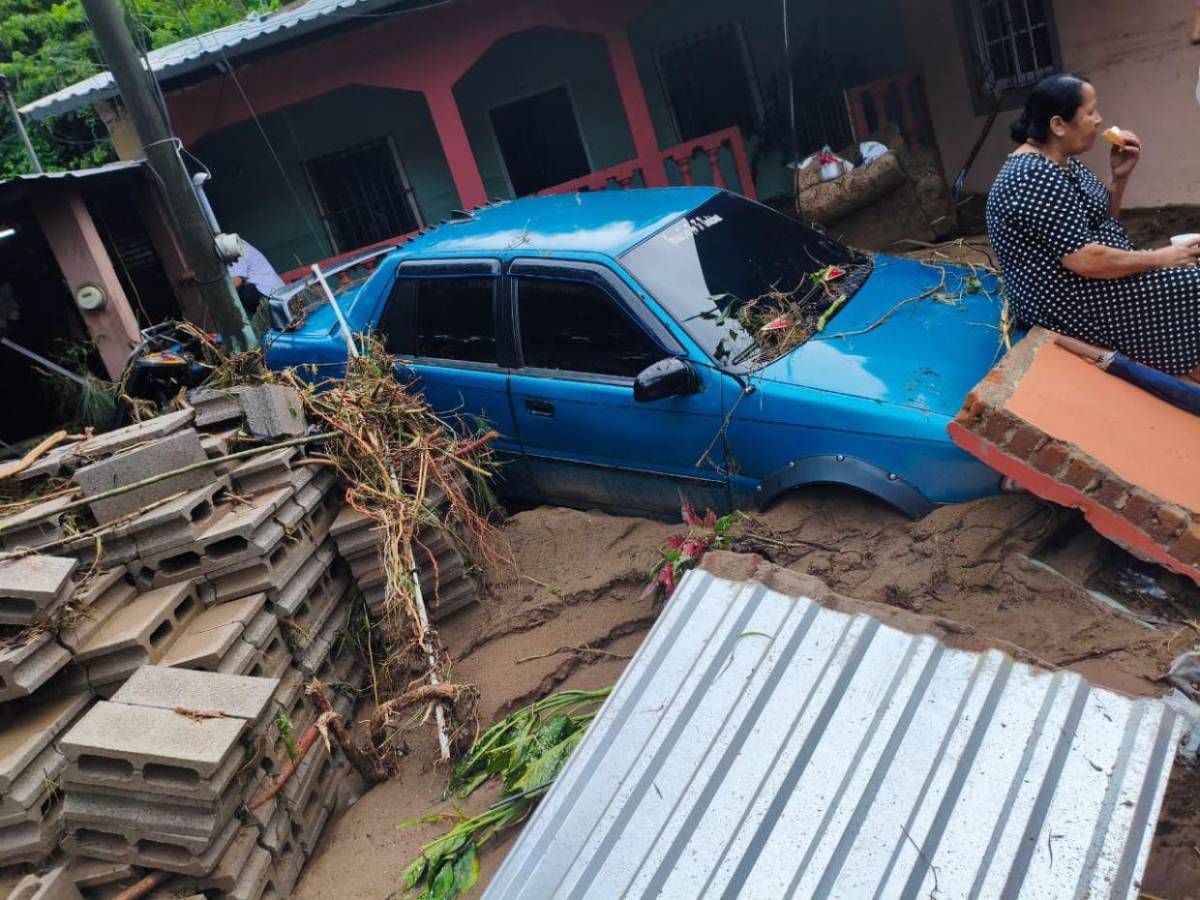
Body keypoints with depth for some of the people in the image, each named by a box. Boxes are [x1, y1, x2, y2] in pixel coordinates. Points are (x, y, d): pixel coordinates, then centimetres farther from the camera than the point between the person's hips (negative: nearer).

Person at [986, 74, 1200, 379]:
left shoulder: (1061, 162, 9)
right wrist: (1158, 258, -14)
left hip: (1073, 284, 11)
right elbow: (1084, 260, -27)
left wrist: (1120, 177, 1)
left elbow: (1100, 221, 18)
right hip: (1061, 298, -10)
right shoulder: (1036, 177, -23)